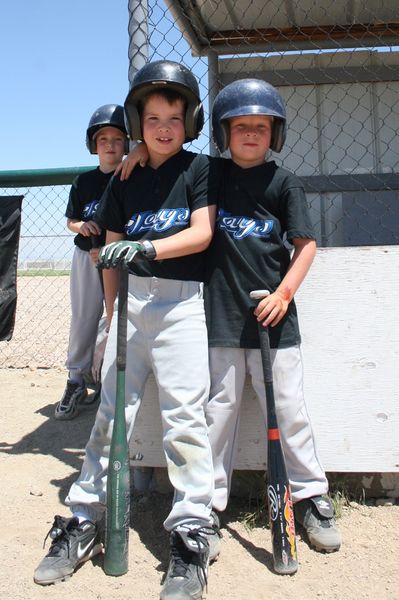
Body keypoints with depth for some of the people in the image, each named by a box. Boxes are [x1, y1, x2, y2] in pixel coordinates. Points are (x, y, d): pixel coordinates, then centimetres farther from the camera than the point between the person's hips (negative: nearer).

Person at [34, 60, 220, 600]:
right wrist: (112, 315, 8)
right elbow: (112, 254, 13)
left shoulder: (200, 170, 5)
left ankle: (191, 535, 0)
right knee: (111, 410, 5)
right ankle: (84, 522, 15)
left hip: (181, 301, -3)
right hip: (132, 299, 4)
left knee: (183, 415, -8)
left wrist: (147, 249, -22)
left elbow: (201, 233, -8)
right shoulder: (124, 183, 14)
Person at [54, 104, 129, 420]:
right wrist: (81, 226, -9)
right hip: (86, 256, 3)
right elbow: (71, 221, 14)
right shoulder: (84, 182, 8)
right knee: (83, 319, 7)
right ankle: (76, 380, 18)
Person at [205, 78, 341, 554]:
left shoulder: (283, 182, 2)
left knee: (288, 408, 5)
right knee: (219, 407, 7)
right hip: (222, 314, 1)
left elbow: (306, 243, 0)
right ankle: (209, 501, 18)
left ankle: (311, 496, 20)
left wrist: (284, 291, -11)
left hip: (272, 315, -1)